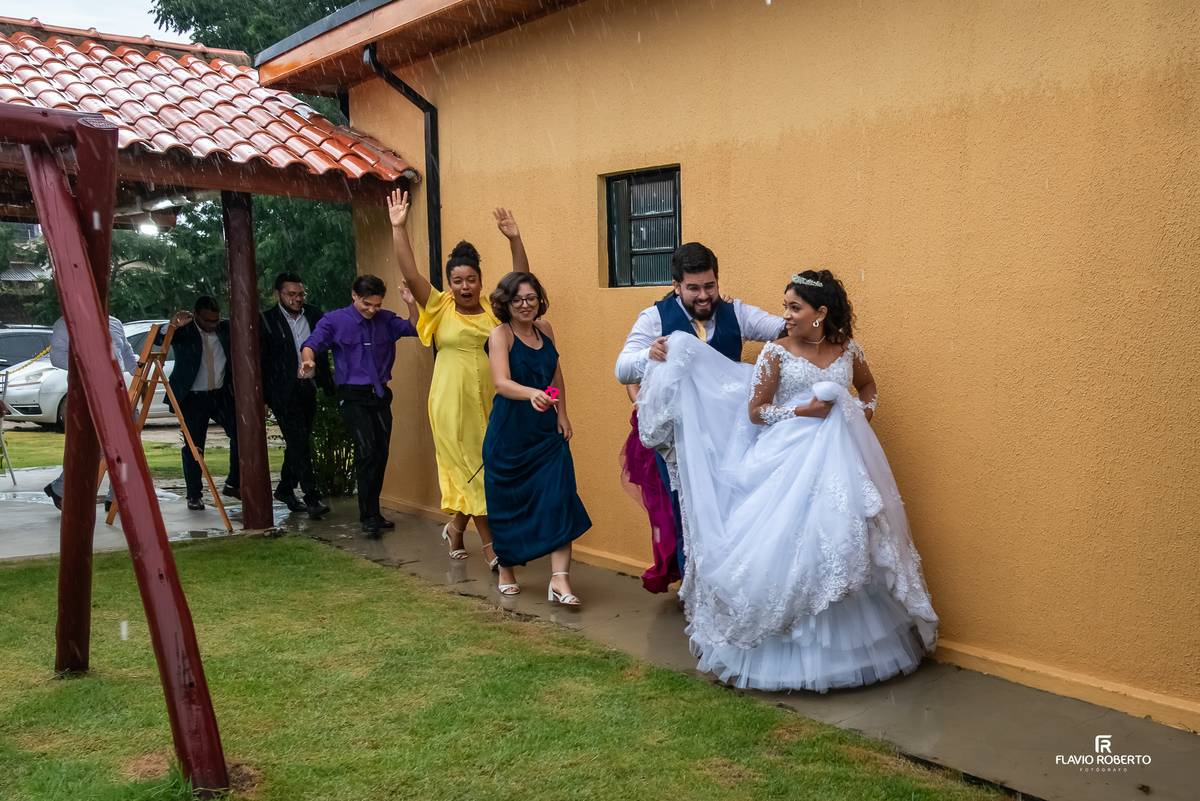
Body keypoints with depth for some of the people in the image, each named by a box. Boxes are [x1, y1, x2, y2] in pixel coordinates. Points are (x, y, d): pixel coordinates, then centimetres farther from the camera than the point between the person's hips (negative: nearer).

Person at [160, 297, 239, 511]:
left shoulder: (226, 328, 2)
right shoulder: (183, 331, -9)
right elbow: (157, 339, -24)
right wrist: (172, 326, -46)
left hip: (222, 395, 3)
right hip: (193, 398, -3)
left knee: (240, 435, -1)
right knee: (193, 446, 1)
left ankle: (233, 484, 15)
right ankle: (194, 495, 14)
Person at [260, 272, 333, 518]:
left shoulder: (314, 315, 7)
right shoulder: (267, 320, -7)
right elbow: (258, 359, -5)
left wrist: (328, 384, 13)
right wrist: (262, 395, -9)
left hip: (308, 387, 6)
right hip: (283, 390, -5)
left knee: (298, 442, 13)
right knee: (298, 442, -11)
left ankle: (285, 489, 28)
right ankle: (311, 497, -13)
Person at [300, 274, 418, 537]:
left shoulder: (385, 320, 8)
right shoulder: (334, 321, -3)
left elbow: (414, 328, 2)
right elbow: (313, 343, -13)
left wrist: (412, 305, -17)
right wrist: (308, 360, -36)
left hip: (380, 395, 5)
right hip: (353, 396, -5)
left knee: (381, 454, 9)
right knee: (367, 451, -19)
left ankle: (372, 513, 24)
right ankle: (368, 517, -13)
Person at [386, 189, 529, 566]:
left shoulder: (494, 307, 7)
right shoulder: (440, 308, 1)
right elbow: (410, 274, -6)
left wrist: (514, 239, -13)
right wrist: (398, 228, -13)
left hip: (489, 404, 3)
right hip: (453, 404, -3)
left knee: (473, 472, 10)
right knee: (472, 470, 0)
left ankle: (455, 528, 32)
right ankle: (491, 548, 7)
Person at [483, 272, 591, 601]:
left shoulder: (544, 329, 6)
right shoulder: (501, 334, -11)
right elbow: (501, 382, -26)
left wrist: (562, 414, 12)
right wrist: (531, 393, -45)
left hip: (547, 431, 4)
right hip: (509, 432, -4)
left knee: (559, 498, -9)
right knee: (508, 502, 8)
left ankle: (560, 579, -10)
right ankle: (506, 569, 31)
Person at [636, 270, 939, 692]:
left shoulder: (848, 350, 5)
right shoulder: (777, 352, -4)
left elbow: (867, 384, 26)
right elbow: (755, 412, -4)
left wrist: (865, 411, 9)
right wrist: (802, 412, -15)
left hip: (838, 460, 4)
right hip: (788, 461, -3)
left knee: (843, 549, 6)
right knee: (785, 546, -5)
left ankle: (843, 649, 21)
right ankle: (781, 653, 9)